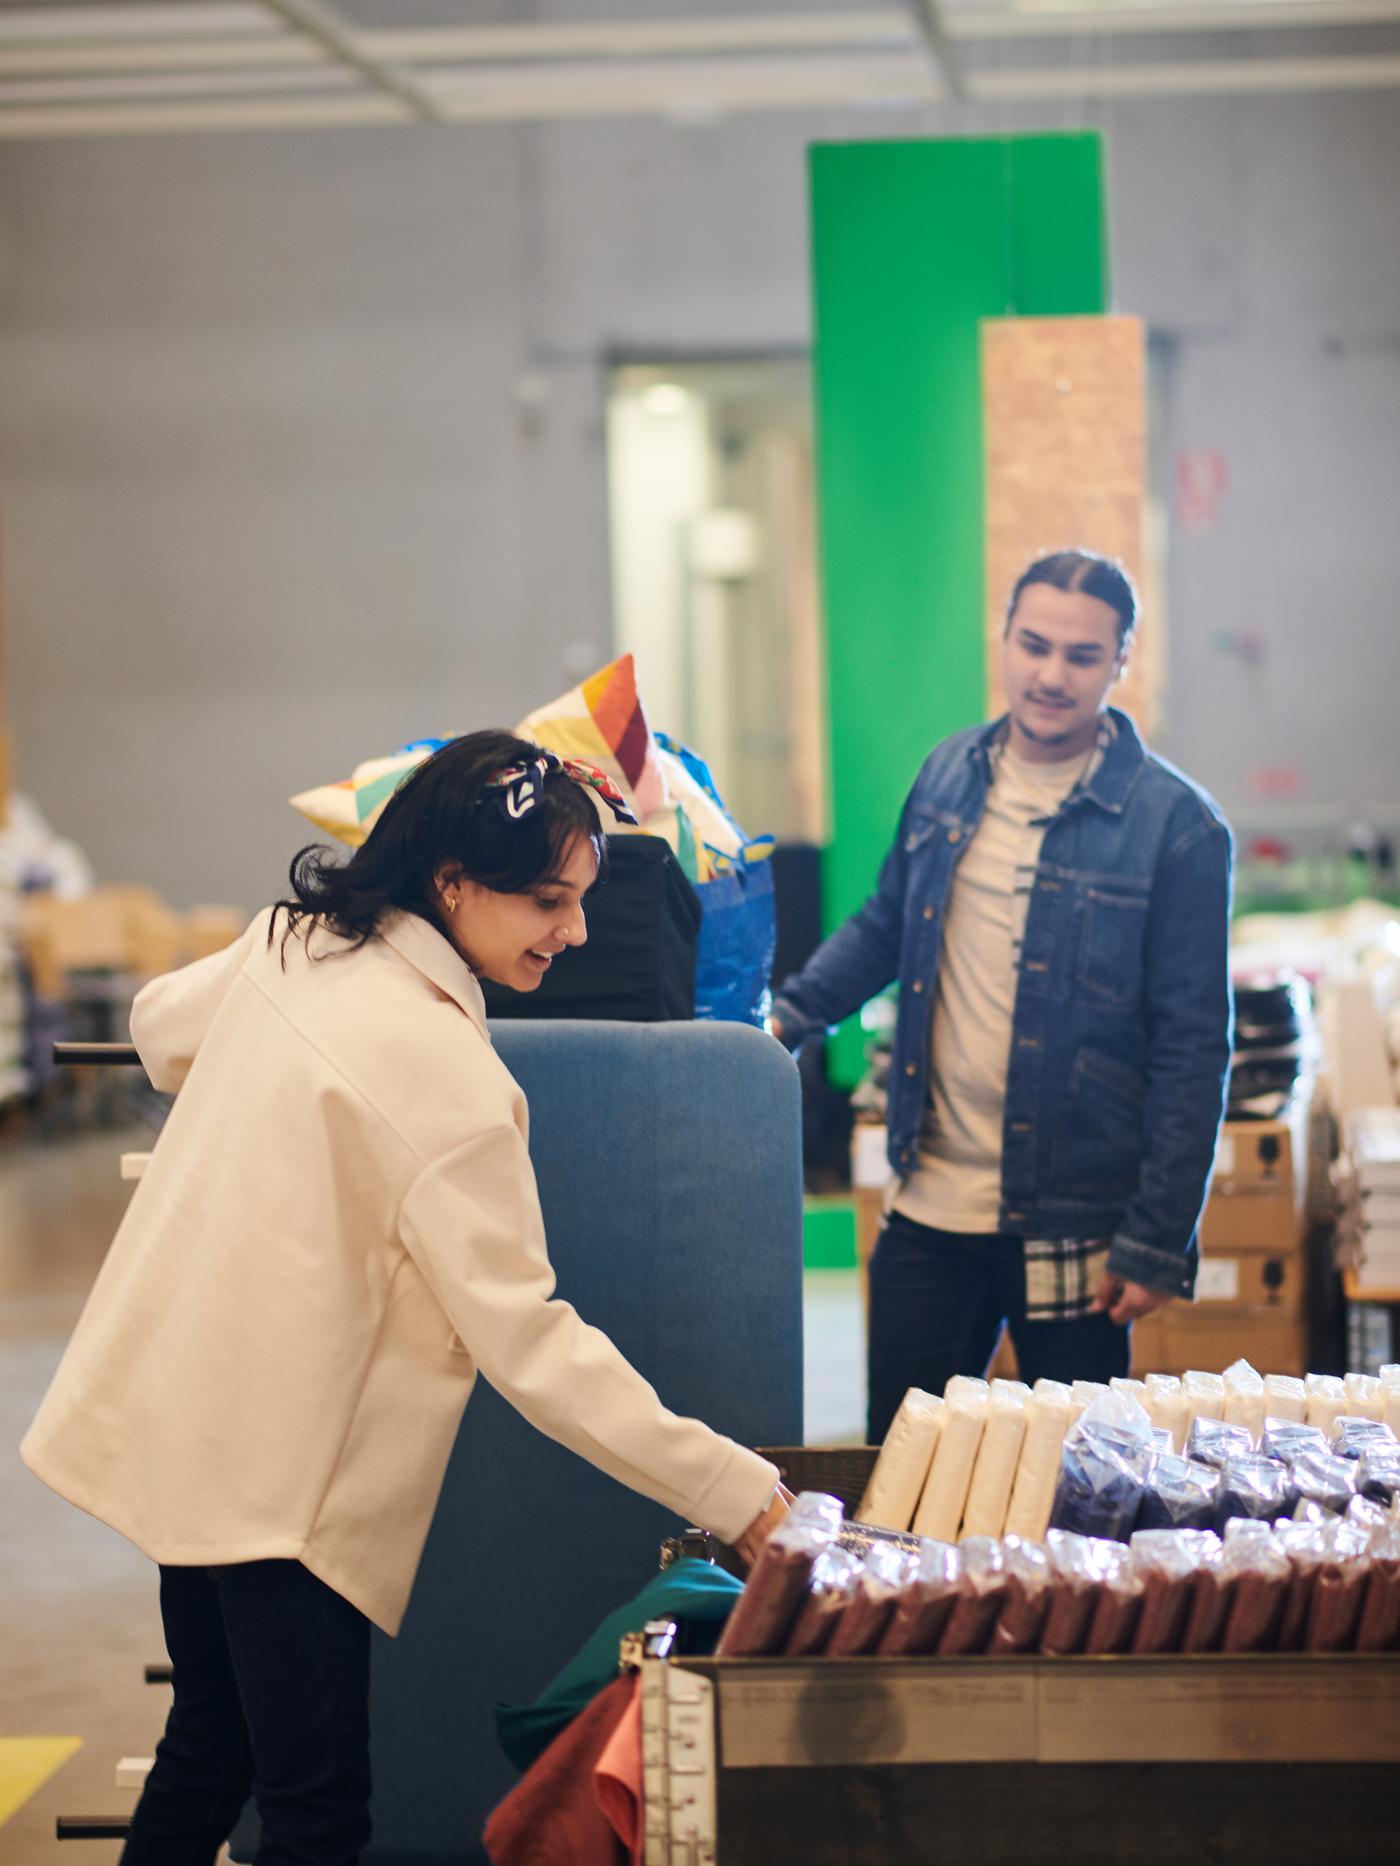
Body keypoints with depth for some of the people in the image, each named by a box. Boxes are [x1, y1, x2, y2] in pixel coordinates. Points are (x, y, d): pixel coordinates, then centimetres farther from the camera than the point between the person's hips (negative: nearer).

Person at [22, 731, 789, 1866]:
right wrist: (737, 1494, -23)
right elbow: (527, 1339, -24)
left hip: (182, 1421, 9)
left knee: (210, 1749, 20)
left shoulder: (296, 942, 3)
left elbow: (162, 1027, 25)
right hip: (271, 1474, -9)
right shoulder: (443, 1071, -23)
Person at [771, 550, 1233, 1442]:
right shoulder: (948, 775, 5)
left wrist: (1158, 1242, -12)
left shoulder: (1174, 825, -10)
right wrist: (784, 1017, 6)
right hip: (929, 1211, 4)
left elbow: (1193, 1048, -9)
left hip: (1071, 1229, -4)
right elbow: (885, 926, 21)